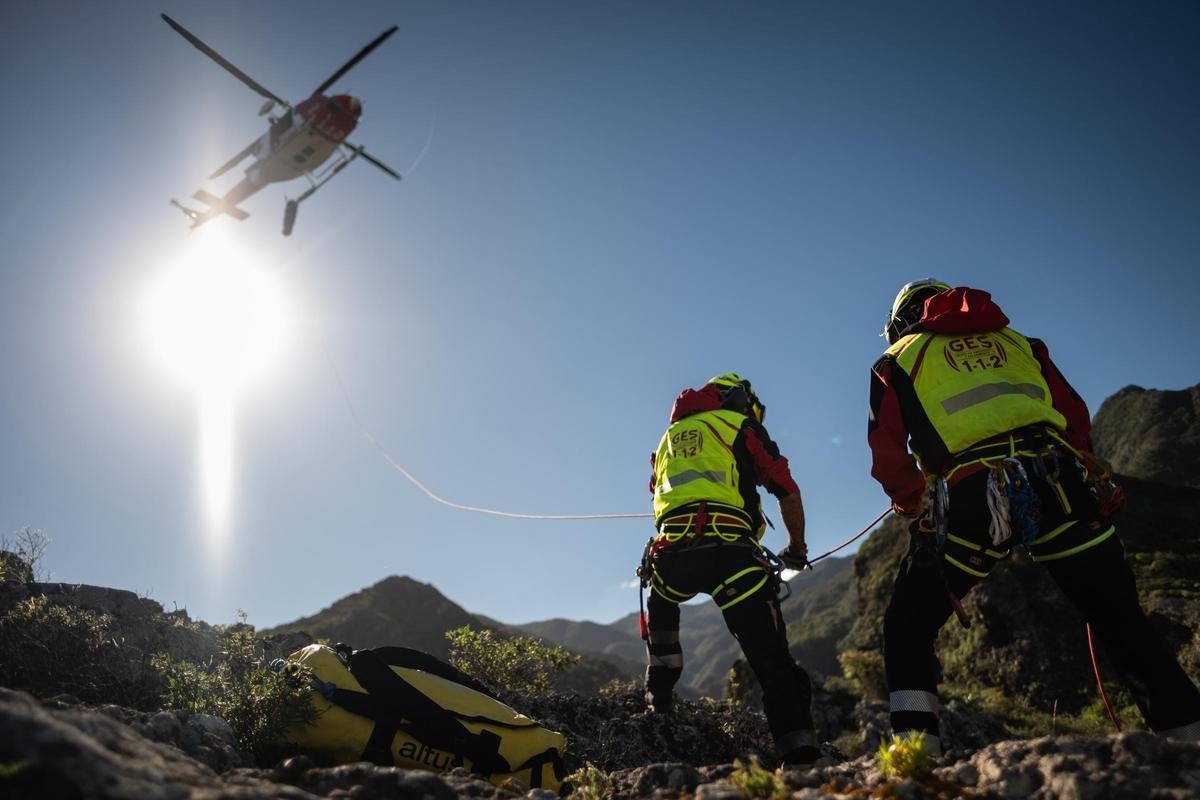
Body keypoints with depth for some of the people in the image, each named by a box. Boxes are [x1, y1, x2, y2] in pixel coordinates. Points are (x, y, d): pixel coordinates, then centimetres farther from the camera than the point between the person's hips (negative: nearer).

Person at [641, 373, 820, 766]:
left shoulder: (669, 436, 31)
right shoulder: (741, 425, 16)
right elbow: (788, 494, 11)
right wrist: (797, 548, 26)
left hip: (671, 552, 4)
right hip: (730, 551, -4)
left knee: (660, 605, 38)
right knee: (774, 661, 3)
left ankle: (659, 694, 31)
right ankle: (799, 755, -6)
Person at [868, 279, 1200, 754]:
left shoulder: (897, 359, 19)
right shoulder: (1015, 340, 29)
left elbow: (887, 459, 8)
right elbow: (1076, 420, 23)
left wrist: (917, 506, 23)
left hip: (970, 498, -3)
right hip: (1060, 483, 4)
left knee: (908, 629, 10)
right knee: (1124, 625, 17)